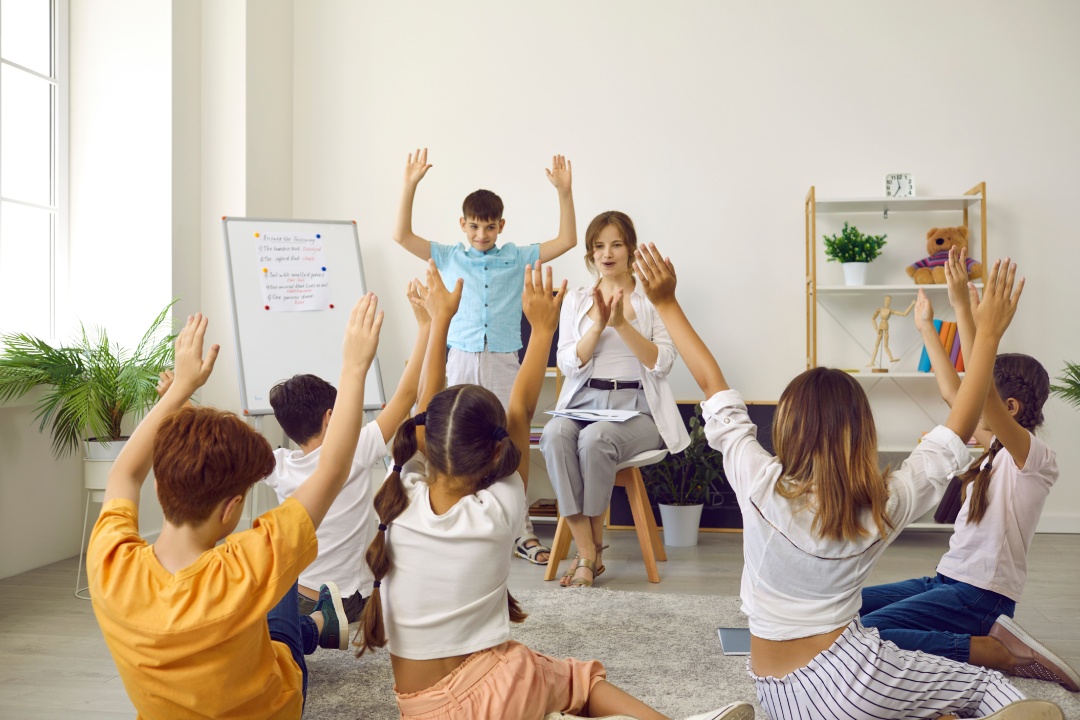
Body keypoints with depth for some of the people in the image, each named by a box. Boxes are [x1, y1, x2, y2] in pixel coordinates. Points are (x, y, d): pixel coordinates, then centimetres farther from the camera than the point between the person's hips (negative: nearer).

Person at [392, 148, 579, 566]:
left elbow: (567, 240, 7)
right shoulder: (447, 257, 9)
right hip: (460, 361, 0)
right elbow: (402, 235, 3)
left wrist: (564, 192, -2)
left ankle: (521, 532, 8)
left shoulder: (517, 258, 9)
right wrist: (410, 185, -4)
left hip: (504, 363, 0)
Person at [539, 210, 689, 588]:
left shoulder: (652, 298, 6)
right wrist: (597, 325, -10)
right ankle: (586, 553, -26)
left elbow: (661, 363, -5)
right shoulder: (576, 300, 15)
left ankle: (596, 542, -13)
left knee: (594, 439, -35)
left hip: (637, 408, -3)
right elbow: (568, 364, 4)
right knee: (555, 436, -31)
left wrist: (621, 323, -16)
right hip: (584, 402, 3)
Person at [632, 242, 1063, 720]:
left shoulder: (760, 486, -13)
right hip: (846, 676, -3)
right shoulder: (884, 508, -12)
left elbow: (713, 385, -5)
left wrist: (666, 304, 1)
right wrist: (987, 334, 1)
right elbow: (956, 432, -1)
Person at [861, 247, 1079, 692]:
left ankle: (998, 652, -14)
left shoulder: (1035, 457, -12)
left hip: (981, 595, -9)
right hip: (947, 580, 9)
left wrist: (963, 308, -31)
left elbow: (983, 396, -28)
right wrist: (925, 327, 24)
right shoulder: (992, 450, 13)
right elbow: (952, 392, 22)